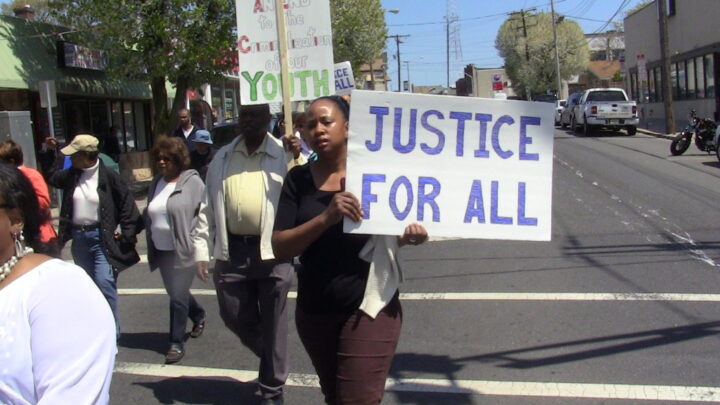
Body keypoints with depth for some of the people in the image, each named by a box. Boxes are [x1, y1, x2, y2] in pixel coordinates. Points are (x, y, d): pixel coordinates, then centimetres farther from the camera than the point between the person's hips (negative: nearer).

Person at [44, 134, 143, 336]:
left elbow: (127, 206, -8)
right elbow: (50, 178, 23)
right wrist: (49, 152, 12)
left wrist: (126, 235, -9)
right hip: (79, 238, 6)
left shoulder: (108, 177, -12)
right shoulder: (71, 175, 4)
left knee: (105, 283, -13)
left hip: (102, 237, -6)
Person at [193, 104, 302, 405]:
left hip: (273, 250, -4)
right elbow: (208, 206, 12)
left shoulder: (283, 155, 0)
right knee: (234, 316, 11)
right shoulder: (223, 158, 11)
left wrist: (298, 159, -22)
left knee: (272, 323, 5)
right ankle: (270, 358, 41)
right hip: (231, 250, 4)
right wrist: (201, 249, 7)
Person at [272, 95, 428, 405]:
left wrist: (409, 235, -16)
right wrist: (326, 218, -26)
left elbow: (390, 234, 8)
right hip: (314, 311, 3)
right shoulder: (299, 180, -2)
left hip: (369, 307, -3)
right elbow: (280, 248, -10)